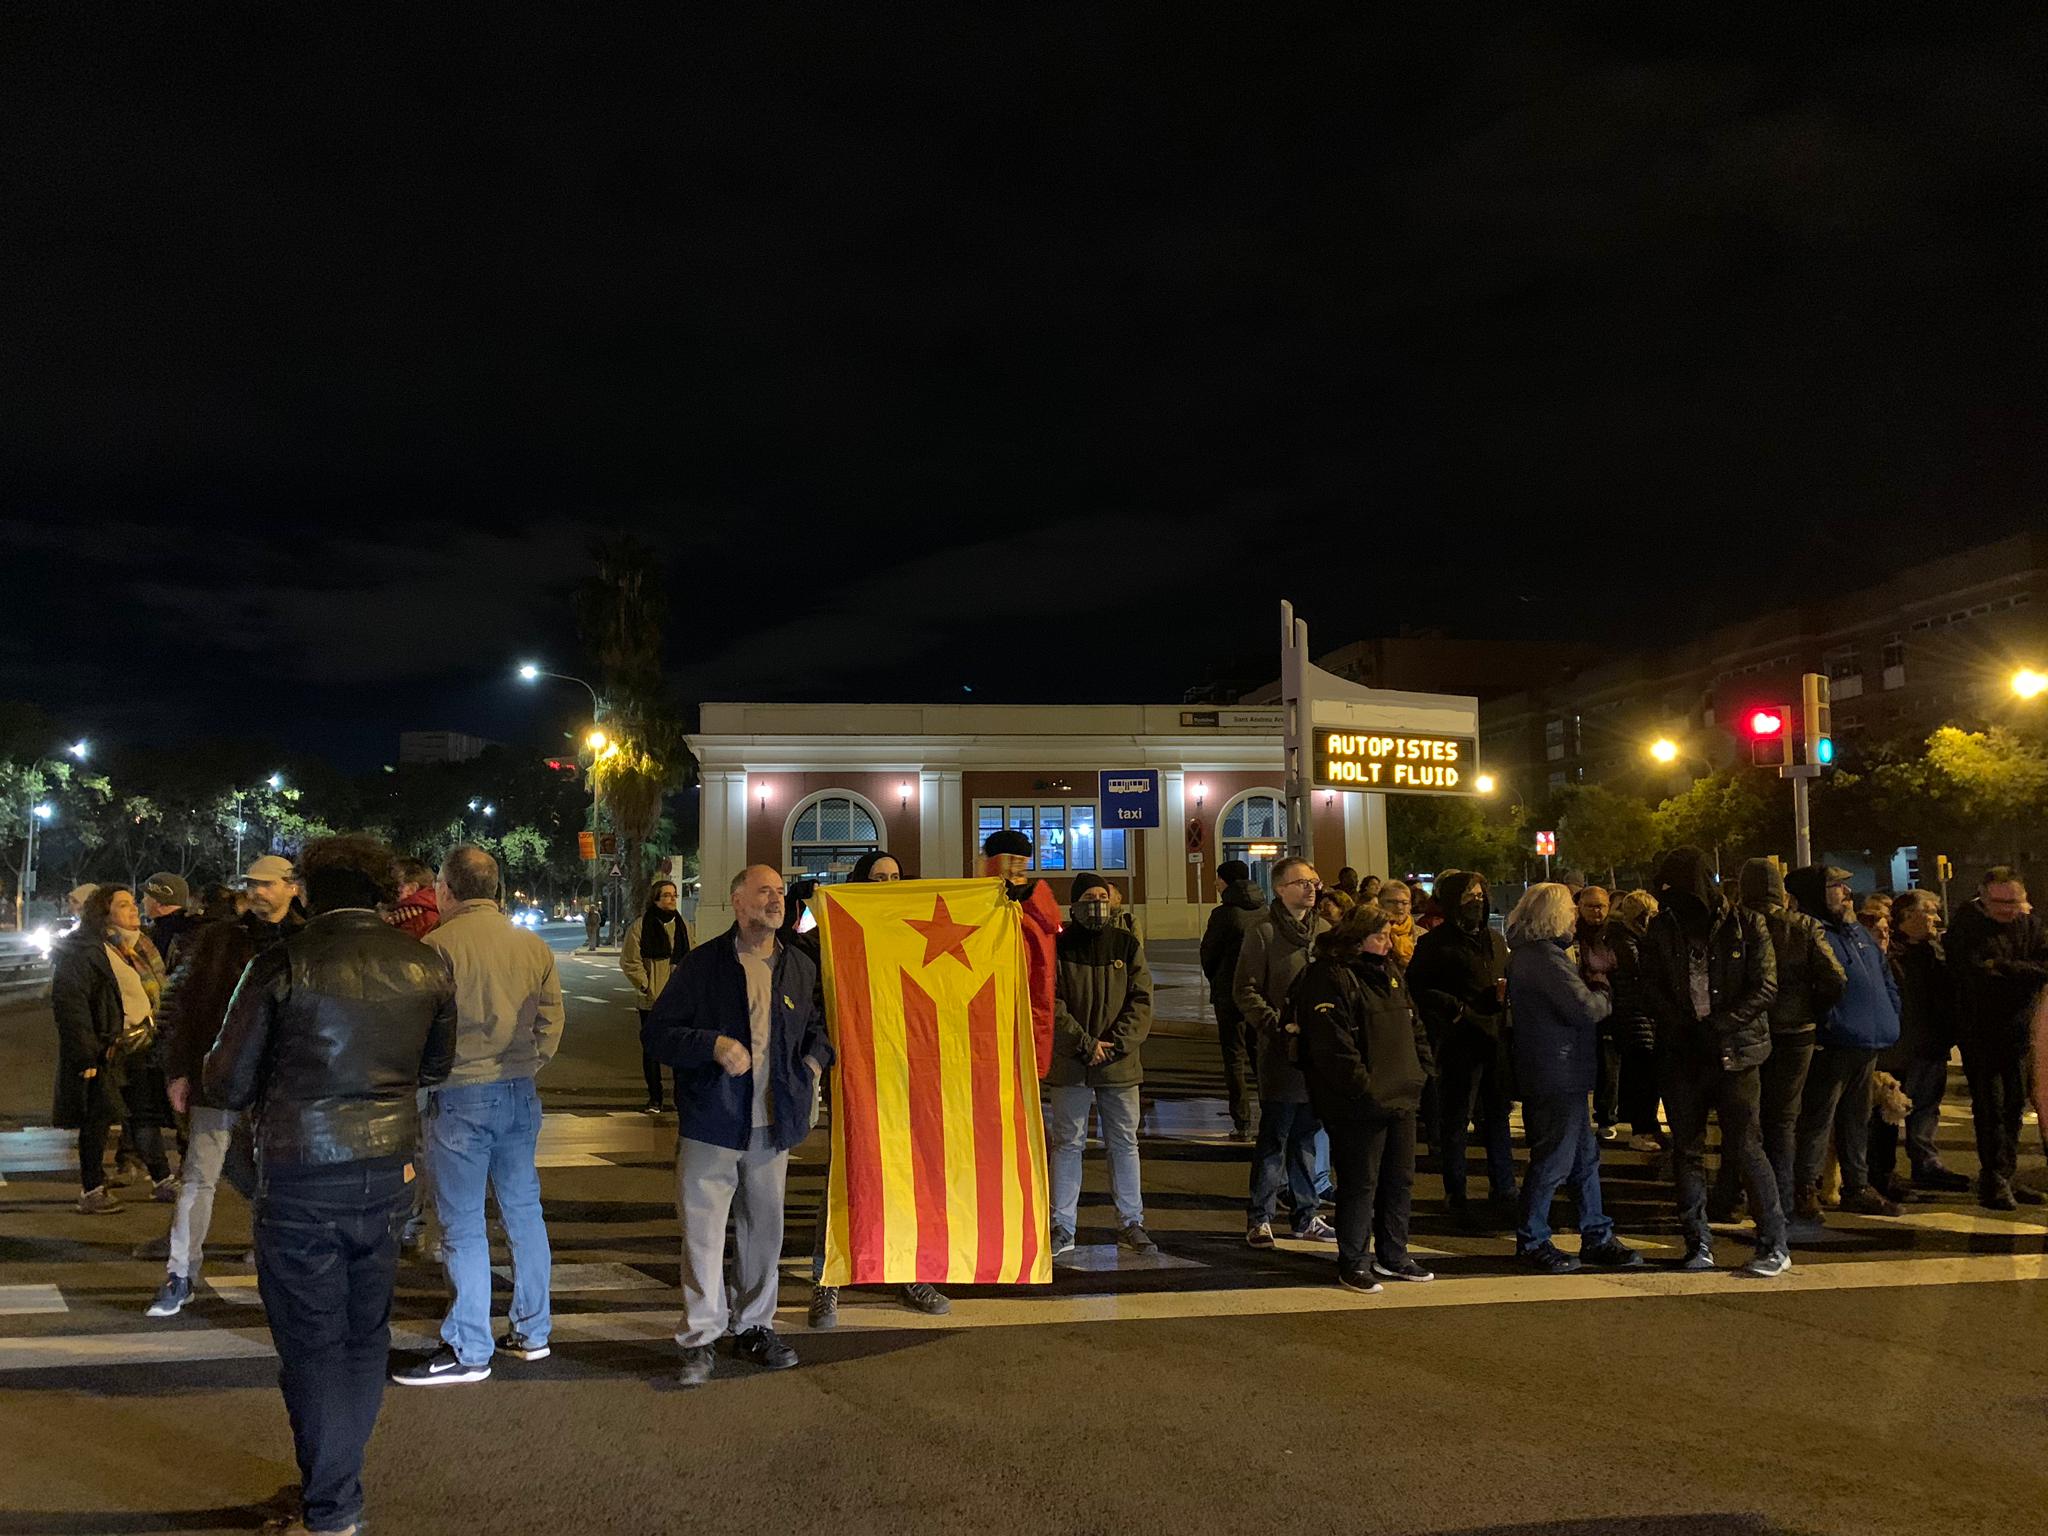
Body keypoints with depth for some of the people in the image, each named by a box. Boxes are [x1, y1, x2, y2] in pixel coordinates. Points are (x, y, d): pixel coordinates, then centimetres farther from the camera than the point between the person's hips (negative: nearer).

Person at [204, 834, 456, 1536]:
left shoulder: (282, 964, -12)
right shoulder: (428, 966, -2)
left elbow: (228, 1084, -6)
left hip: (301, 1178, -4)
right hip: (385, 1172, 4)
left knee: (312, 1345, 7)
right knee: (365, 1333, 18)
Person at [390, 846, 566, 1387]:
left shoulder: (437, 945, -12)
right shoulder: (534, 946, 5)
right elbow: (550, 1025, 8)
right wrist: (523, 1070, 16)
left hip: (460, 1097, -6)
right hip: (520, 1093, 6)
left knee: (463, 1225, 2)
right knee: (524, 1211, 14)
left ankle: (468, 1352, 9)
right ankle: (532, 1331, 24)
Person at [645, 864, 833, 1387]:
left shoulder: (801, 968, 9)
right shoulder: (701, 964, -4)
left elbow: (819, 1025, 24)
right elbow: (660, 1030, -4)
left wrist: (814, 1060, 4)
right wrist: (713, 1045, -18)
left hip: (774, 1125, 4)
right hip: (711, 1123, -4)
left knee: (764, 1230, 13)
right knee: (703, 1232, -2)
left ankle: (754, 1326, 28)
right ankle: (700, 1338, 10)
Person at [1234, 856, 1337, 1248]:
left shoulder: (1322, 929, 11)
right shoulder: (1264, 932, -8)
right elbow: (1245, 990, -10)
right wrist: (1276, 1025, -18)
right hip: (1280, 1053, -6)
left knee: (1306, 1136, 15)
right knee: (1273, 1138, 0)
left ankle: (1305, 1216, 25)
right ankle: (1259, 1218, 11)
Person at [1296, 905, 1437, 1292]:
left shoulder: (1389, 972, 15)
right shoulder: (1330, 977, -15)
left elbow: (1414, 1025, 22)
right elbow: (1332, 1043, -21)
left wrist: (1422, 1068, 11)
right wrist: (1363, 1087, -21)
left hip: (1401, 1097, 9)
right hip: (1359, 1103, -9)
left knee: (1400, 1179, 17)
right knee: (1360, 1184, -1)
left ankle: (1393, 1256, 32)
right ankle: (1352, 1264, 13)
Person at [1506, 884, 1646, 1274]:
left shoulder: (1531, 952, 14)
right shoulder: (1545, 958, -20)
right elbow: (1586, 1008, -22)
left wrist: (1592, 985, 1)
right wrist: (1604, 991, -3)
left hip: (1561, 1076, 11)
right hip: (1557, 1076, -11)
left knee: (1585, 1158, 16)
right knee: (1553, 1161, -1)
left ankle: (1597, 1236, 25)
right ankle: (1532, 1242, 9)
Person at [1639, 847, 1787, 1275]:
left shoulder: (1746, 925, -1)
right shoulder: (1660, 930, 7)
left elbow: (1764, 987, -5)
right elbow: (1651, 987, 5)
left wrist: (1718, 1026, -15)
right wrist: (1680, 1027, -11)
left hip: (1735, 1051, -3)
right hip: (1681, 1055, 3)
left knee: (1746, 1147, -6)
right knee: (1686, 1150, 7)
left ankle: (1775, 1244, 6)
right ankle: (1698, 1244, 16)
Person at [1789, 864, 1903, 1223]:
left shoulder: (1858, 932, 17)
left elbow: (1886, 978, 23)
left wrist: (1889, 1019, 13)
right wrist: (1826, 1027, -22)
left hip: (1867, 1045, 9)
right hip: (1832, 1046, -9)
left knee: (1857, 1119, 17)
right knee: (1817, 1119, -4)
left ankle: (1857, 1186, 27)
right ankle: (1804, 1191, 3)